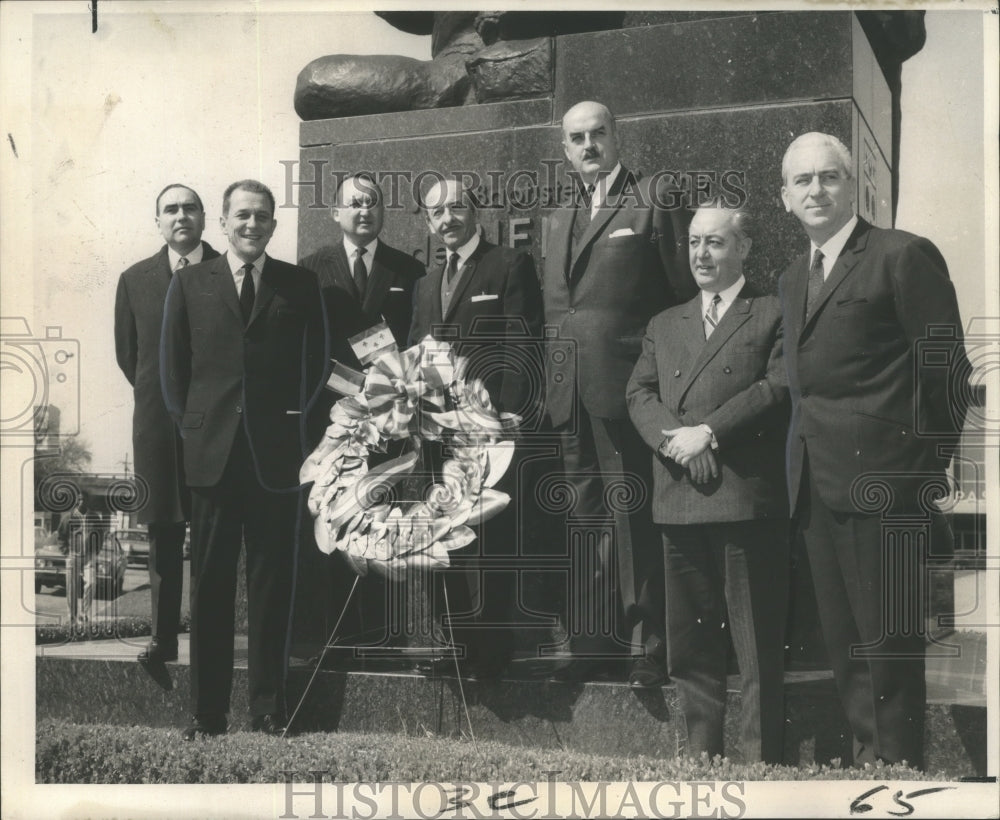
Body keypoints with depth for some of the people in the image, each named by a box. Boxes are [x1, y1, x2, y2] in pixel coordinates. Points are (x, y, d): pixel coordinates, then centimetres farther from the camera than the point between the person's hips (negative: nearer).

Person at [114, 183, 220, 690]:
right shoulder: (134, 281, 9)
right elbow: (126, 353, 15)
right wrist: (161, 394, 11)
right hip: (160, 425, 2)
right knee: (163, 536, 4)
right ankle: (163, 642, 7)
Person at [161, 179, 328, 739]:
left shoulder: (300, 285, 8)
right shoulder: (191, 284, 10)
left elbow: (317, 359, 11)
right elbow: (173, 363, 12)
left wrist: (296, 418, 4)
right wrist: (191, 422, 4)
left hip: (276, 453, 0)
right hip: (211, 450, 1)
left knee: (273, 582, 3)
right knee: (210, 583, 3)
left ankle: (269, 708, 12)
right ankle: (208, 710, 10)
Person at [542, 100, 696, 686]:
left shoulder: (652, 200, 0)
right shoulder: (563, 218, 21)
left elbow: (687, 293, -4)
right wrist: (553, 382, 12)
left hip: (625, 386, -6)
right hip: (570, 391, 7)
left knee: (633, 519, -5)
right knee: (584, 520, 10)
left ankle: (648, 648, 2)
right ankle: (589, 644, 17)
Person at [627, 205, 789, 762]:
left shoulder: (773, 316, 6)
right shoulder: (664, 326, 21)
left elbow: (779, 386, -7)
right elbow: (640, 394, 12)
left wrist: (709, 432, -13)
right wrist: (672, 437, -8)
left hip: (748, 500, -5)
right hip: (679, 501, 5)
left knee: (758, 645, -2)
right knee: (690, 642, 9)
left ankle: (762, 759, 5)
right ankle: (702, 753, 19)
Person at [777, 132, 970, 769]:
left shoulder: (904, 255, -5)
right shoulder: (794, 279, 18)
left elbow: (947, 369, -7)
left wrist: (928, 469, -7)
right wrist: (801, 464, 6)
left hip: (879, 478, -7)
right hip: (817, 483, 7)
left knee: (888, 638, -2)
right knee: (842, 639, 13)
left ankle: (899, 762, 10)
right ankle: (869, 752, 24)